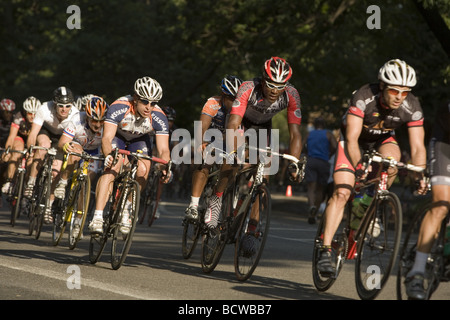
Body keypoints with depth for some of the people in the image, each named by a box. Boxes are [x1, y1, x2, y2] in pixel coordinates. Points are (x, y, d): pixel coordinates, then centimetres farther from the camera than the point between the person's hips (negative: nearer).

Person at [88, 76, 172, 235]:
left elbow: (163, 149, -30)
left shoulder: (159, 117, -30)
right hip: (117, 136, -3)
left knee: (143, 171, -20)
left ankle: (126, 209, 3)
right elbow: (106, 138, -41)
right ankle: (97, 218, -31)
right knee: (112, 169, -26)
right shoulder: (119, 107, -36)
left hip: (139, 140, 3)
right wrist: (109, 155, -62)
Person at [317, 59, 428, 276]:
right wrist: (358, 166, -50)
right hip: (355, 139, -3)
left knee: (392, 156, -33)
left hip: (382, 140, 3)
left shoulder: (412, 108, -26)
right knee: (341, 192, -17)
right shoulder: (363, 98, -34)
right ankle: (326, 250, -16)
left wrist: (422, 175, -37)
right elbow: (352, 139, -35)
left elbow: (417, 147, -23)